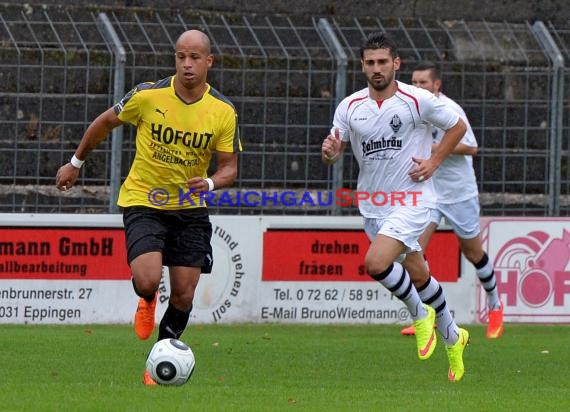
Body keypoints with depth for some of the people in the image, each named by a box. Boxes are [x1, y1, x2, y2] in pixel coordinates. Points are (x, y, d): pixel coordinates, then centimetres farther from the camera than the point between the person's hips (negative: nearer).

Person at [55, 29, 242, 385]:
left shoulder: (224, 112, -9)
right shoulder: (148, 95, -14)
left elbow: (230, 168, -2)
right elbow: (106, 122, 4)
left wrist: (209, 183, -26)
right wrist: (76, 163, 14)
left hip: (190, 208, 2)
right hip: (143, 203, -2)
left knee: (183, 296, 0)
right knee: (147, 280, -22)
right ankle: (147, 302, 17)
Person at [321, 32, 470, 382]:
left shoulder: (418, 100, -10)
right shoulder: (350, 107, 0)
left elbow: (457, 127, 3)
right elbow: (334, 154, 5)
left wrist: (434, 162, -7)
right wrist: (329, 151, -19)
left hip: (412, 199, -5)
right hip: (372, 205, 5)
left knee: (376, 263, -24)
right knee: (417, 274, 16)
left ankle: (419, 314, 1)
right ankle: (452, 336, 36)